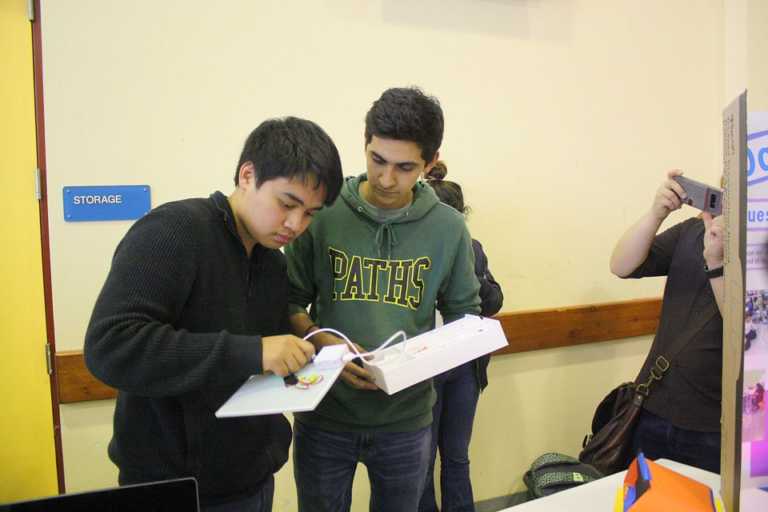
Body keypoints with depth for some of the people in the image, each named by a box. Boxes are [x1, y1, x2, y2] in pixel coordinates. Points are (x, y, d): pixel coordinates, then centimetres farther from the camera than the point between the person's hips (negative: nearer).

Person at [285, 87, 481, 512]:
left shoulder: (449, 228, -4)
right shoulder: (322, 214, -9)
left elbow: (465, 315, 4)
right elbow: (290, 302, -2)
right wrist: (325, 345, -20)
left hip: (406, 419, 2)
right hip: (324, 416, -1)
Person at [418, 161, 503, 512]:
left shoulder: (471, 249, 3)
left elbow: (494, 302, 3)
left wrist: (471, 276, -14)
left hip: (465, 366, 5)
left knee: (457, 456, 20)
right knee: (422, 460, 13)